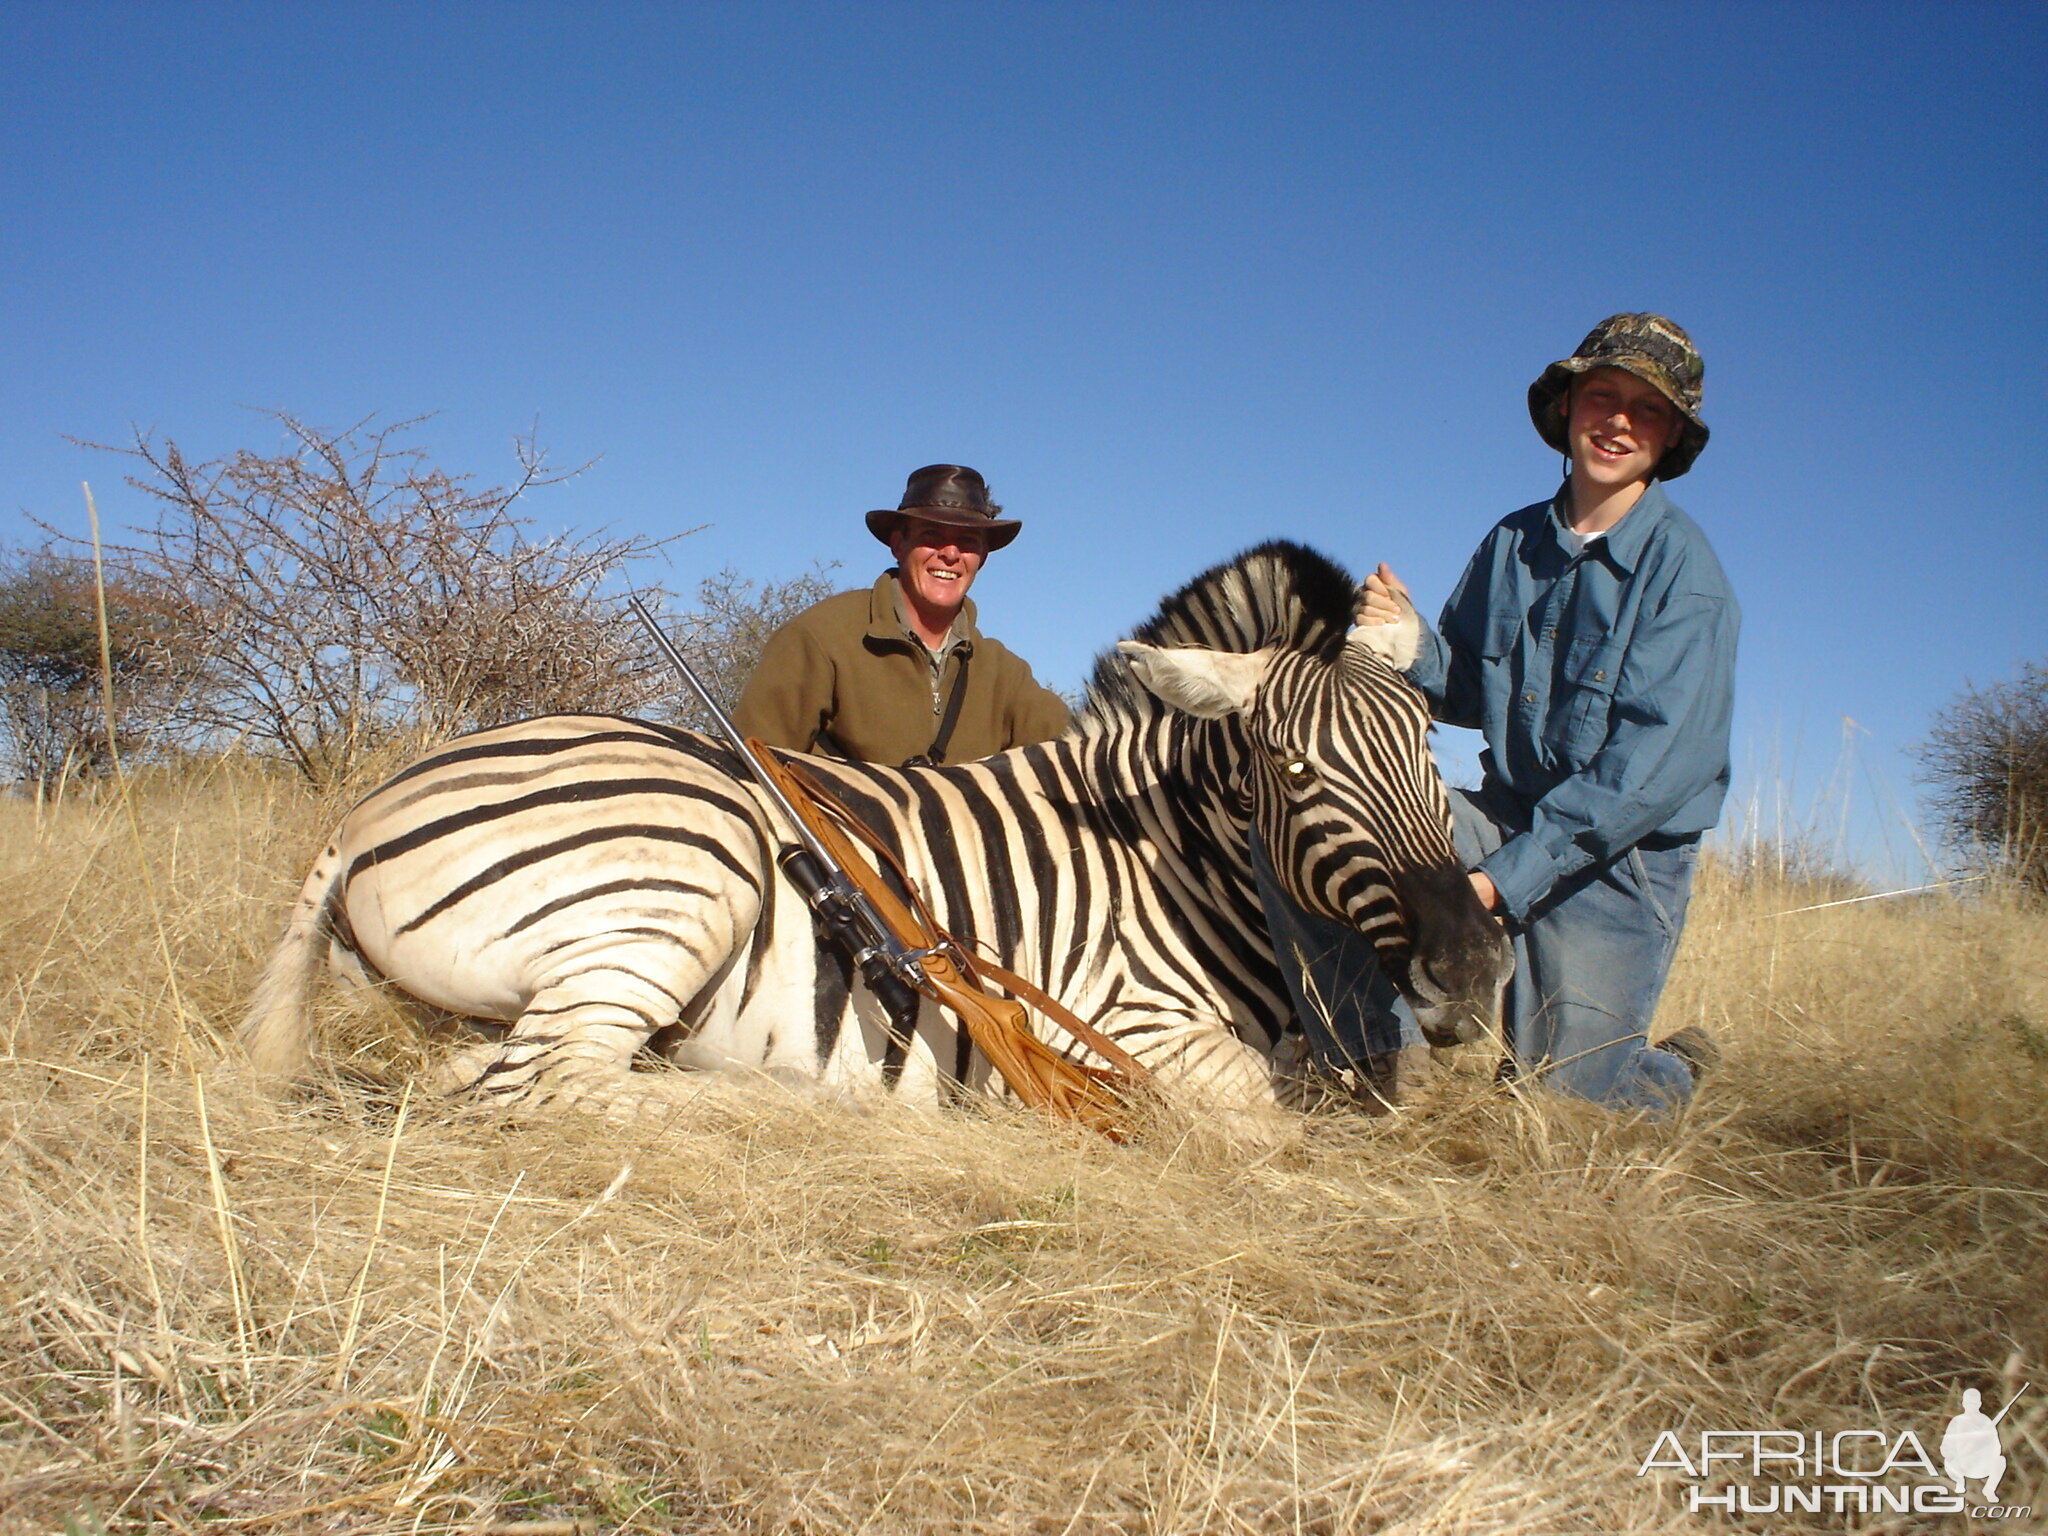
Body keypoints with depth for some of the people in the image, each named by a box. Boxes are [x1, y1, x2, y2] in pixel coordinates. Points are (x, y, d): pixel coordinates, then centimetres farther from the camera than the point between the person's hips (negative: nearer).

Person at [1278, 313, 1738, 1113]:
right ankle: (1375, 1054, -4)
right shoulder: (1512, 542, 4)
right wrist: (1412, 641, -13)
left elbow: (1655, 765, -20)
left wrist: (1505, 876, -27)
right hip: (1503, 814, 5)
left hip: (1617, 859, -5)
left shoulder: (1683, 567, -13)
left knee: (1559, 1098, -9)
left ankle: (1678, 1068, 26)